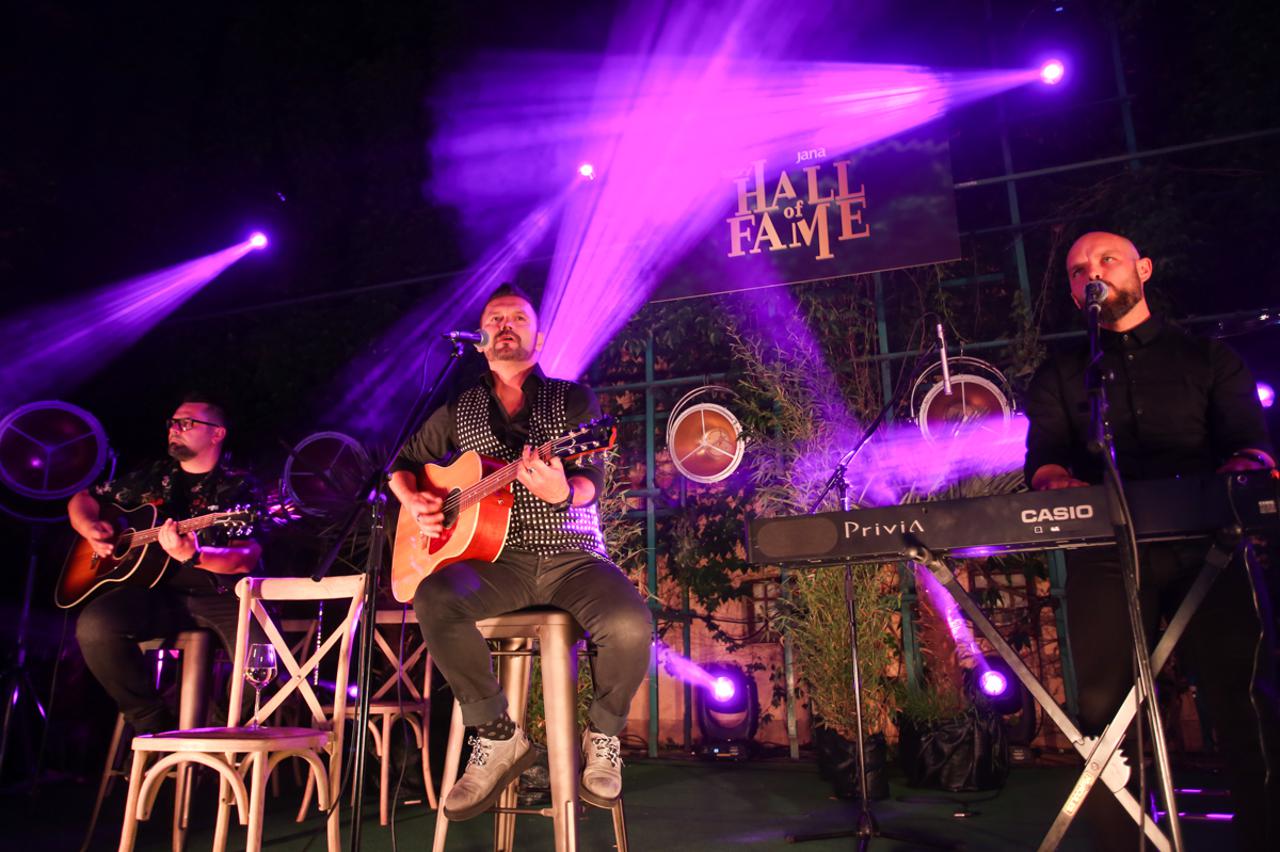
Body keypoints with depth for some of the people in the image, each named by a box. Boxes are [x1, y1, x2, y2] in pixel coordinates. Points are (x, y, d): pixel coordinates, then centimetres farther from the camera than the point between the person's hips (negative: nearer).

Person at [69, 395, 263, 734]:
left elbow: (247, 558, -10)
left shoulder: (238, 488, 3)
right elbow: (83, 499, 27)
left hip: (220, 595, -4)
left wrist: (194, 556, -28)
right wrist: (90, 528, 4)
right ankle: (153, 722, -7)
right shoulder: (151, 477, 17)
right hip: (158, 591, 4)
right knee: (94, 624, -26)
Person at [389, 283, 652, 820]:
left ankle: (603, 735, 0)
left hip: (572, 555, -1)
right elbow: (403, 463, 26)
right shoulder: (459, 409, 16)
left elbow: (592, 484, -3)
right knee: (434, 599, -32)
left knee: (630, 625, -32)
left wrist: (561, 490, -27)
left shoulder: (574, 399, 9)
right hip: (499, 559, 2)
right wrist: (415, 502, 3)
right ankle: (499, 736, -13)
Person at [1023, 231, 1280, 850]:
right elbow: (1043, 459, 5)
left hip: (1204, 544, 0)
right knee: (1103, 711, -5)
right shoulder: (1059, 376, 20)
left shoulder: (1208, 357, 20)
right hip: (1106, 551, 1)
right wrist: (1061, 484, -19)